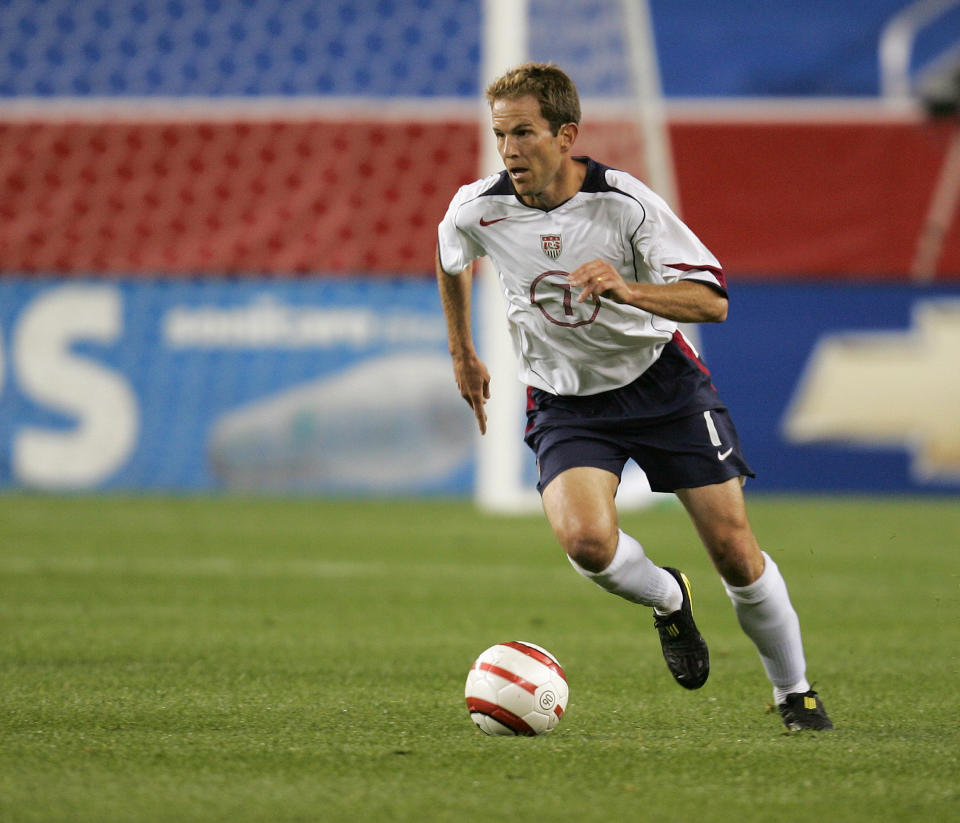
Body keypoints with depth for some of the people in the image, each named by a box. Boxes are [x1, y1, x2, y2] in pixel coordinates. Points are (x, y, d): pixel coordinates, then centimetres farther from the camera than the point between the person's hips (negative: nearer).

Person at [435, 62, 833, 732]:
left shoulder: (625, 203, -21)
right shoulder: (476, 211, -13)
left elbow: (712, 300, -22)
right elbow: (452, 261, 13)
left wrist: (627, 289, -40)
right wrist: (462, 355, 21)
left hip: (659, 378, -1)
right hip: (566, 401, 1)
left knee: (734, 550, -2)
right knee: (584, 539, -26)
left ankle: (794, 693, 21)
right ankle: (667, 601, 8)